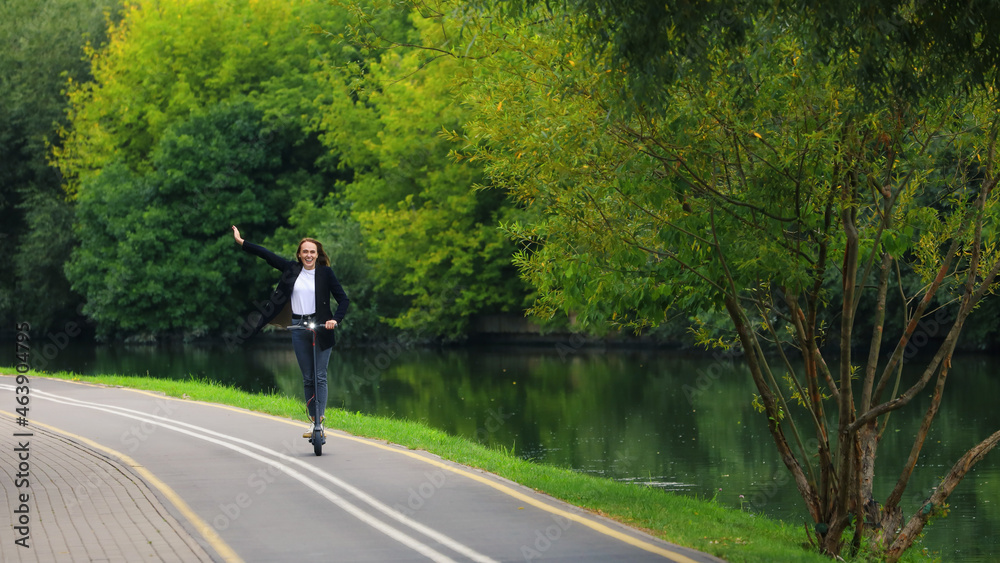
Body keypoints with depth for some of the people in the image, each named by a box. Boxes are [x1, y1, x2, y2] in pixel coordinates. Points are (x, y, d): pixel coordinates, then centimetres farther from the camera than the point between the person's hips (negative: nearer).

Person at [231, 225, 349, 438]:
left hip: (321, 328, -3)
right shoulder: (292, 269, 6)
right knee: (307, 378, 6)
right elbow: (267, 255, 7)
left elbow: (343, 299, -2)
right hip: (299, 328, 3)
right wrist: (241, 242, 5)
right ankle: (313, 421, 12)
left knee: (320, 376, -6)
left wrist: (336, 319, -17)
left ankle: (320, 421, -9)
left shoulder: (325, 273, -1)